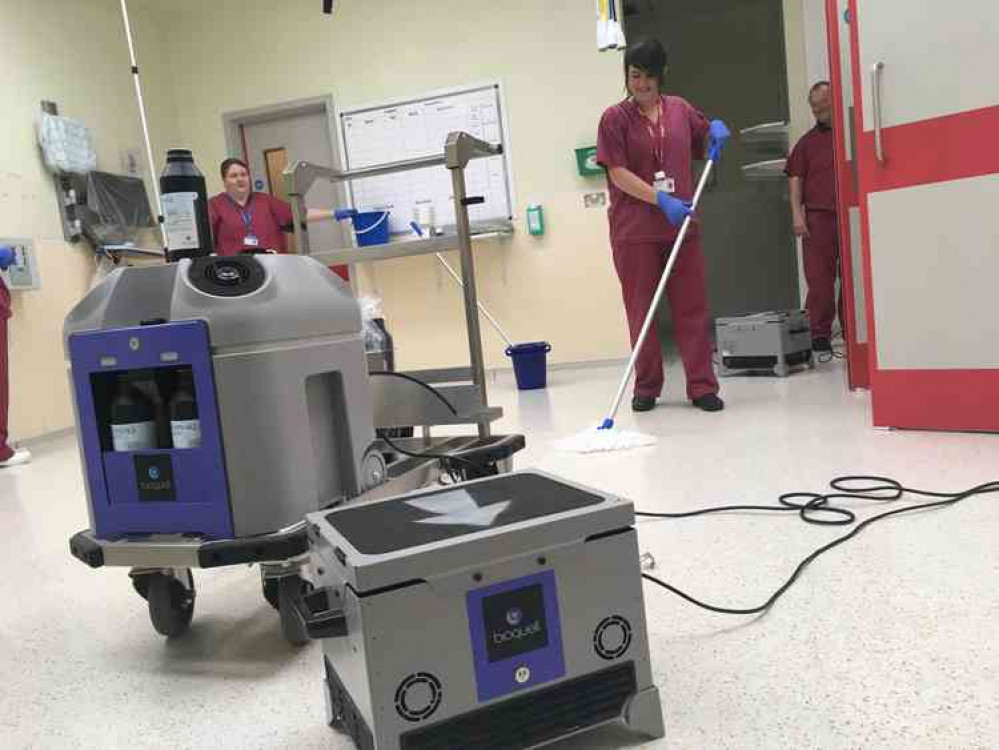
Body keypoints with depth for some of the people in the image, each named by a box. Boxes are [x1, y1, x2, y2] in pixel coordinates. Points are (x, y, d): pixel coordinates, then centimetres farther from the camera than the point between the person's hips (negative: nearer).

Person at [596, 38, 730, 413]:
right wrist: (661, 199, -19)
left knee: (692, 308, 3)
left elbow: (705, 148, 26)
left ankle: (702, 385, 10)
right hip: (634, 230, -3)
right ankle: (646, 387, 16)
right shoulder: (615, 117, -2)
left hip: (681, 225, 3)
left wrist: (716, 130, 3)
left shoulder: (680, 109, 10)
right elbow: (618, 173, -10)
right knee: (641, 310, 5)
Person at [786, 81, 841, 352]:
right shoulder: (807, 142, 12)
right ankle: (820, 337, -2)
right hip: (818, 217, 0)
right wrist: (797, 214, -5)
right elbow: (796, 180, 6)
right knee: (819, 279, -5)